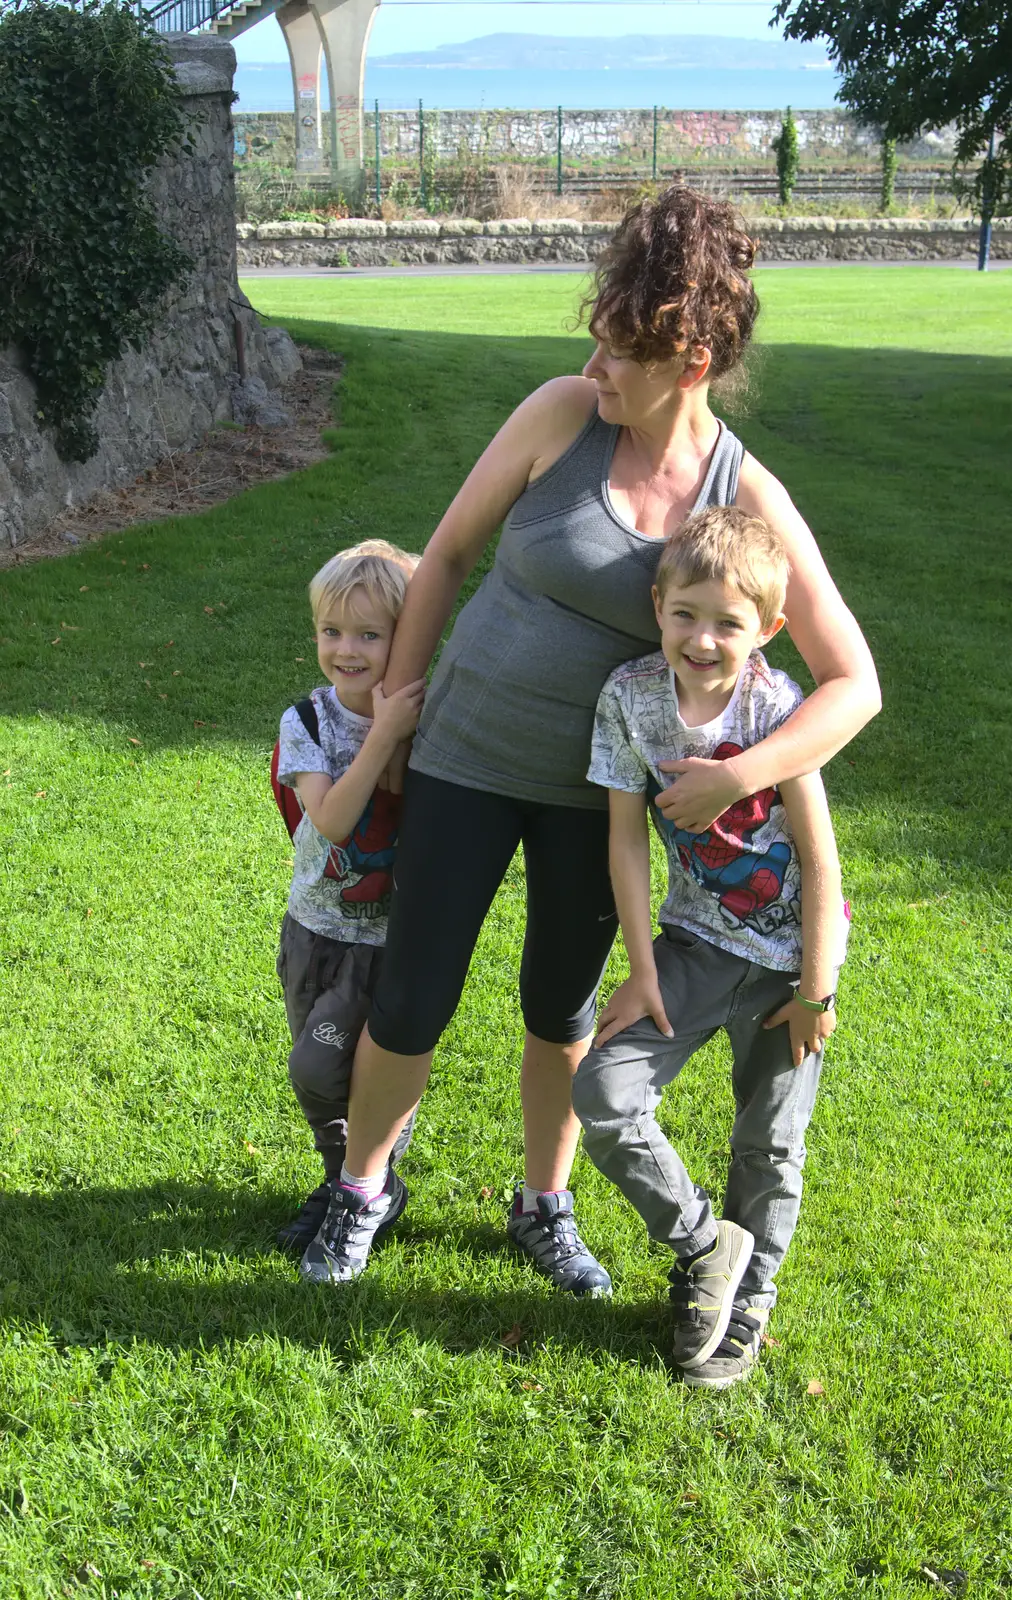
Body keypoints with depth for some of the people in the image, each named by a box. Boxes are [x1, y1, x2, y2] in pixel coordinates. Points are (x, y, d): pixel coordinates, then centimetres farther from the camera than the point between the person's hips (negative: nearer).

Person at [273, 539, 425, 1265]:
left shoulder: (426, 717, -10)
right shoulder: (307, 723, -10)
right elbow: (332, 821, -25)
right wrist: (383, 735, -31)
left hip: (396, 938, -3)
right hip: (318, 932, 3)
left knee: (318, 1065, -13)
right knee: (321, 1072, 15)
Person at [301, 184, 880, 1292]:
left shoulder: (752, 506, -13)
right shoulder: (564, 413, -13)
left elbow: (854, 683, -12)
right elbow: (449, 552, -3)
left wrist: (736, 776, -25)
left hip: (598, 785, 1)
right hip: (467, 756, 0)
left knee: (562, 1011, 15)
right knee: (410, 1007, 6)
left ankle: (544, 1207, 40)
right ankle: (362, 1188, 34)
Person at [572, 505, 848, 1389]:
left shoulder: (778, 706, -19)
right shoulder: (630, 696, -12)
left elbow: (819, 854, -13)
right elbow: (627, 838, -7)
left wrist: (817, 990, -10)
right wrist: (642, 972, -6)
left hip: (790, 953, -2)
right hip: (698, 940, 2)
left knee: (770, 1143, 10)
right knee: (603, 1094, -12)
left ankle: (746, 1298, 35)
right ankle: (704, 1243, 12)